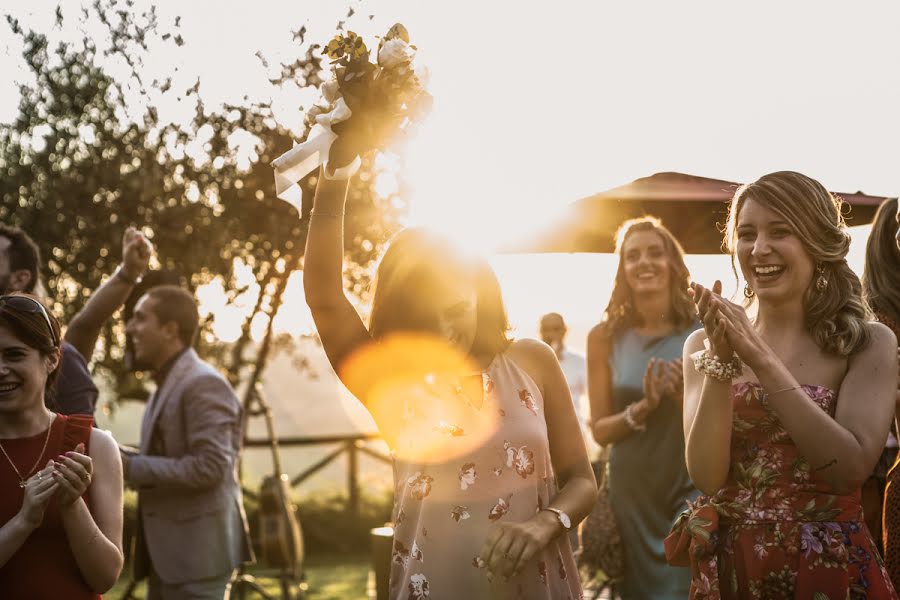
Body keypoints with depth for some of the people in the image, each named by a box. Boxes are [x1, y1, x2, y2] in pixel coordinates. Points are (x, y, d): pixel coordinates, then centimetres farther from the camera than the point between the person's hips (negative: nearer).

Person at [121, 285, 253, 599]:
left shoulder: (203, 384, -14)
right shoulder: (168, 384, 17)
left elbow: (209, 467, -23)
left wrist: (132, 467, -18)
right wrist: (127, 458, 5)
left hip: (198, 550, -10)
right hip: (170, 552, 10)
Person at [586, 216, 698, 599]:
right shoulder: (605, 337, -2)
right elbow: (600, 430, 0)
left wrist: (690, 399, -19)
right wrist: (642, 408, -17)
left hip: (694, 486, -1)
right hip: (633, 491, 2)